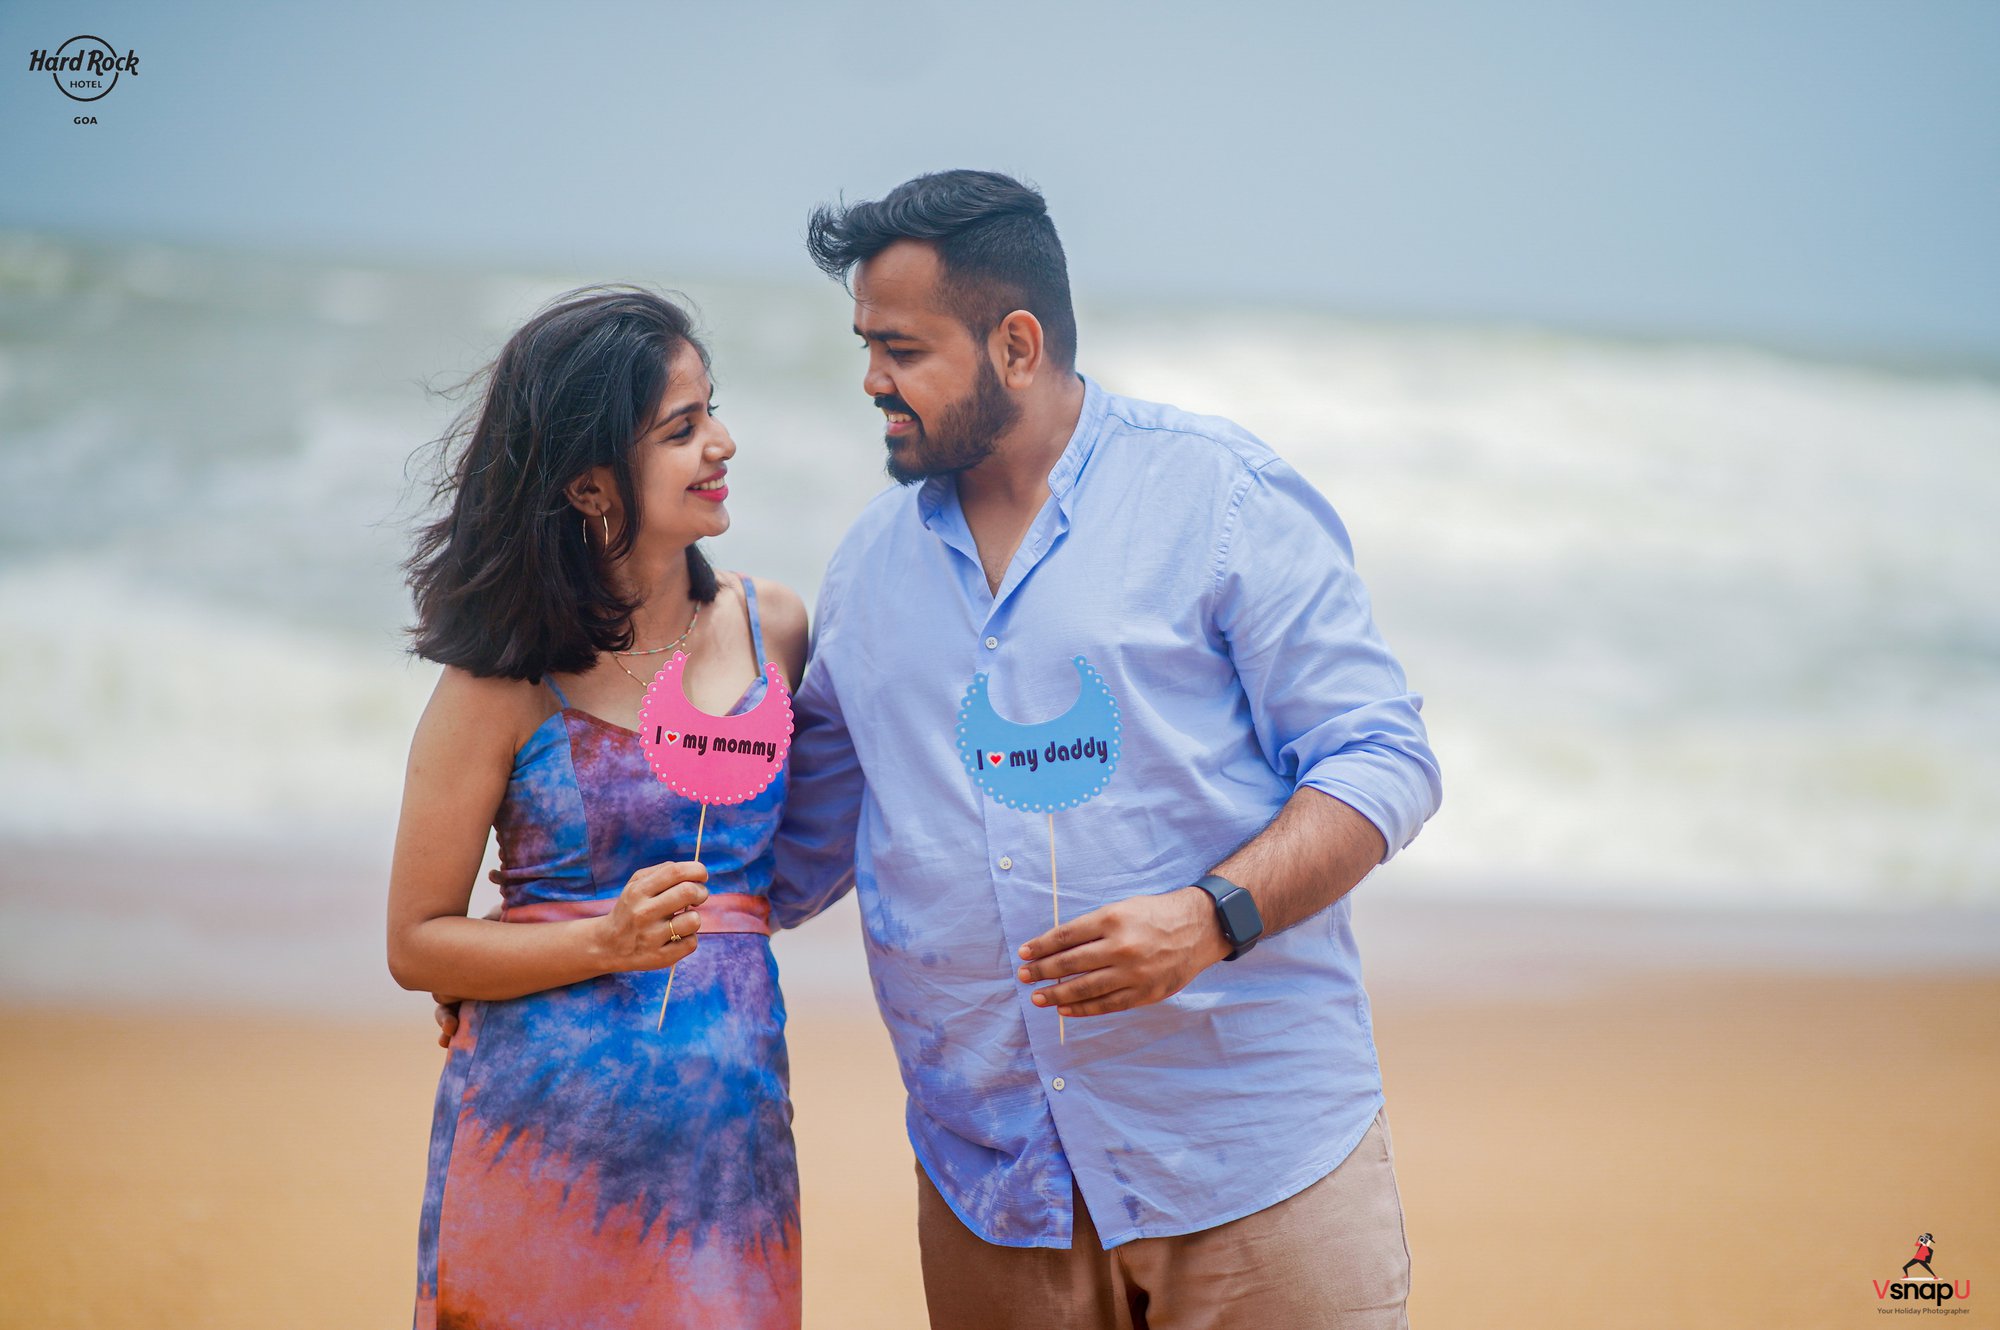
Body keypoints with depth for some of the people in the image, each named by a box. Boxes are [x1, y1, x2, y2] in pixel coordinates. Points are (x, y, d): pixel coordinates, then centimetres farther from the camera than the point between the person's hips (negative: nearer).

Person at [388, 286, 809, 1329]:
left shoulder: (770, 629, 5)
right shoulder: (505, 683, -7)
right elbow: (417, 944, -4)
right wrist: (605, 943, -16)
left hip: (731, 1123, 3)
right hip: (545, 1132, -3)